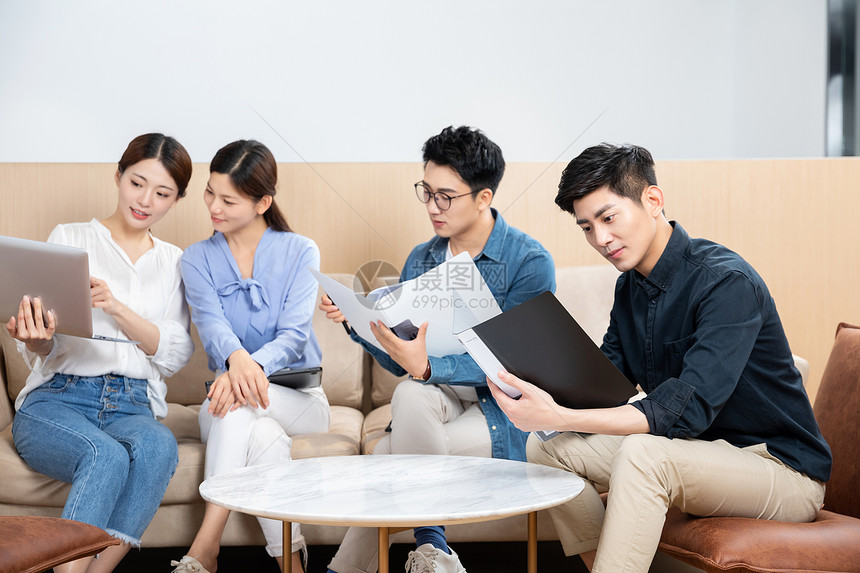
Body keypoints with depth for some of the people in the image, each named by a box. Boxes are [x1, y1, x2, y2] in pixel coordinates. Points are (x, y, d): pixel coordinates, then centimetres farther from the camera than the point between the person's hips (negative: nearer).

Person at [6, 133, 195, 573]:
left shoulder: (174, 263, 16)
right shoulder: (70, 239, 9)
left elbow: (174, 355, 3)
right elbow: (41, 351, 3)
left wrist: (116, 307, -13)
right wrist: (35, 339, -23)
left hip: (133, 407, 2)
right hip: (56, 398, -2)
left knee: (158, 445, -34)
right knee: (107, 456, -35)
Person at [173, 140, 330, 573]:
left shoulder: (300, 252, 1)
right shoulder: (197, 258, 5)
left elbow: (294, 335, -12)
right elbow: (211, 324, -14)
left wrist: (253, 366, -36)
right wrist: (237, 357, -40)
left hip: (297, 398, -1)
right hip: (228, 408, 1)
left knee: (240, 400, -35)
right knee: (265, 436, -36)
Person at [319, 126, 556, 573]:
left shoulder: (529, 262, -8)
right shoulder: (420, 260, 10)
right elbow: (399, 365, 8)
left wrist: (427, 368, -30)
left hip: (503, 408, -5)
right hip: (438, 398, 5)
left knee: (388, 456, -28)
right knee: (410, 393, -32)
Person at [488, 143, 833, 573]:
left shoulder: (727, 282, -22)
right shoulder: (630, 285, 5)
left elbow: (687, 410, -31)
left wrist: (560, 417, -36)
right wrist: (544, 395, -17)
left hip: (781, 470, -8)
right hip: (702, 452, 8)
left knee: (642, 452, -34)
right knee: (546, 449, -2)